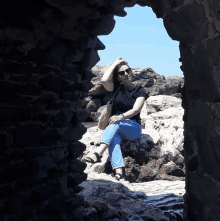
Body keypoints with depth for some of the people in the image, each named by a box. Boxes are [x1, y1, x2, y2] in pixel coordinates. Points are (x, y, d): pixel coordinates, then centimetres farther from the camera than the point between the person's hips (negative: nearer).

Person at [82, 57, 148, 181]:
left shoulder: (139, 91, 4)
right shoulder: (117, 88, 11)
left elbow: (136, 109, -13)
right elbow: (104, 80, -11)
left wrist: (121, 116, -32)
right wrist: (115, 64, 0)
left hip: (133, 128, -2)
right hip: (116, 128, 2)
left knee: (116, 124, -35)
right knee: (113, 138, -35)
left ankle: (98, 154, -54)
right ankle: (119, 170, -54)